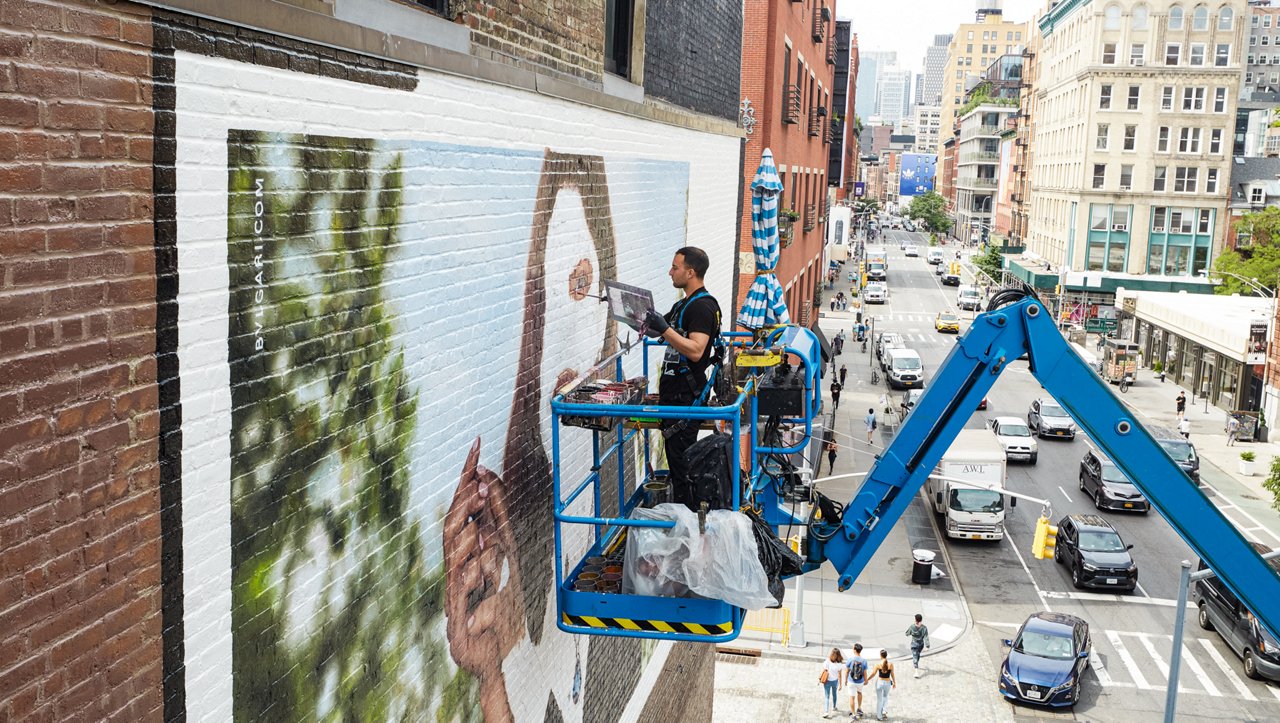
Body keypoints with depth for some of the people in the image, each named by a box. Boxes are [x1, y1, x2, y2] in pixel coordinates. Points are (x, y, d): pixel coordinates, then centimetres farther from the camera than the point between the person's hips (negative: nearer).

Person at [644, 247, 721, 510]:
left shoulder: (703, 306, -15)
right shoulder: (683, 305, 16)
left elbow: (695, 351, -27)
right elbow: (656, 331, 28)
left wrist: (664, 329, -29)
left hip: (687, 395, -10)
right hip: (674, 391, 10)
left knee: (681, 457, -6)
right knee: (674, 453, 15)